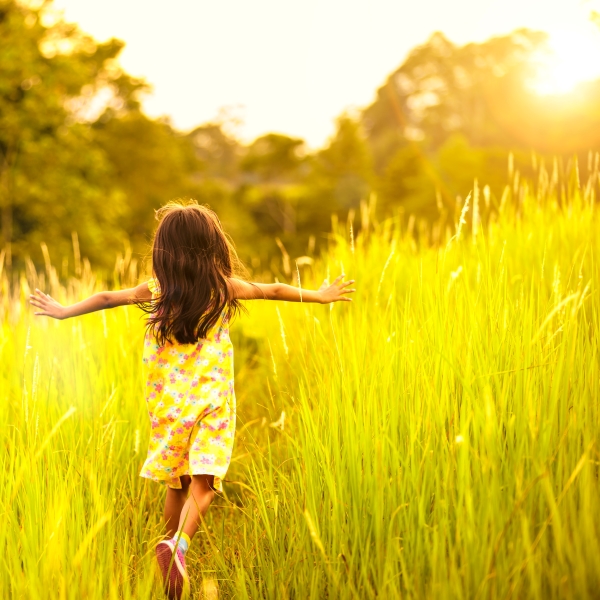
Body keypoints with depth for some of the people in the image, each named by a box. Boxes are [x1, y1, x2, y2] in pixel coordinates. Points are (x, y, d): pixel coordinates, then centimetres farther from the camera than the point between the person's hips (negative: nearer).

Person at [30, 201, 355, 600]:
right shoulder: (224, 287, -1)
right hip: (211, 401, -3)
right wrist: (320, 296, 26)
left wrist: (65, 311, 28)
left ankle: (173, 546, 27)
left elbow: (108, 298, 12)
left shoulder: (156, 291, 1)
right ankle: (179, 545, -32)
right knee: (202, 483, -10)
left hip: (168, 402, 3)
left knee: (176, 483, 17)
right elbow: (275, 290, 11)